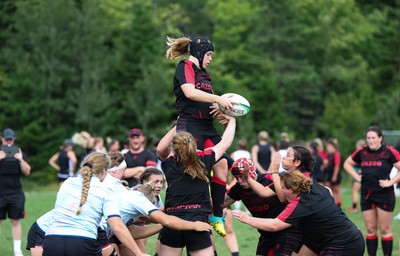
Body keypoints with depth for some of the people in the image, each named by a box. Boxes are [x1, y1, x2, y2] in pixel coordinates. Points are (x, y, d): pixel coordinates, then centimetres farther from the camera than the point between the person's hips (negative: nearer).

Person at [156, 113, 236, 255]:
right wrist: (232, 120, 31)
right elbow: (225, 142, 16)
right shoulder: (204, 160, 3)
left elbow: (160, 149, 19)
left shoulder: (169, 163, 2)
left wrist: (176, 127, 25)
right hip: (199, 221, 0)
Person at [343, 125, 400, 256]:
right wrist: (357, 177, 7)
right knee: (370, 229, 9)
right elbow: (347, 164, 19)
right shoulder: (362, 152, 5)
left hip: (385, 195, -4)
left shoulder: (389, 152, -8)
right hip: (367, 195, 4)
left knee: (384, 229, 2)